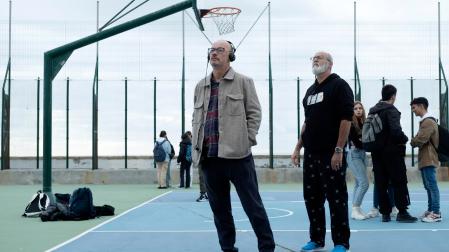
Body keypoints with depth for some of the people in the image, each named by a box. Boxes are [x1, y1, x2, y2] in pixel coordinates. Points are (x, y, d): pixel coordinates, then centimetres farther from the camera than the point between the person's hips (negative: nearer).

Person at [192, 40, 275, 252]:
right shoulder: (200, 86, 16)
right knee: (219, 208, 10)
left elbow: (254, 112, 0)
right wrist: (196, 145, 9)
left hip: (237, 154, -5)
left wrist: (247, 140, -9)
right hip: (209, 157, 5)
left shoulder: (243, 82, 3)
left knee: (252, 204, -2)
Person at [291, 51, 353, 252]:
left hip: (331, 154, -7)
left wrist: (339, 150, -18)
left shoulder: (339, 85, -5)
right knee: (312, 198, 10)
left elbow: (346, 118, -12)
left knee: (336, 198, -3)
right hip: (311, 154, 8)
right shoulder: (310, 91, 18)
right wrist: (298, 147, 16)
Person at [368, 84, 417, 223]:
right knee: (399, 182, 1)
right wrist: (404, 139, -6)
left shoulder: (372, 111, 10)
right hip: (392, 151, -6)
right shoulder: (391, 110, -12)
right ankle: (402, 212, 1)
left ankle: (385, 213, 10)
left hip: (377, 153, 7)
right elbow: (396, 131, -23)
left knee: (381, 183, 7)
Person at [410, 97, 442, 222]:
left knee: (432, 186, -10)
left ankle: (436, 213, -10)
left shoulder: (428, 122, -14)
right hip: (425, 159, 10)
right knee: (428, 186, 14)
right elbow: (420, 139, 16)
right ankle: (430, 210, 21)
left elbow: (420, 140, -20)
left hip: (428, 159, -10)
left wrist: (411, 142, -2)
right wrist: (414, 141, -4)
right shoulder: (425, 121, 18)